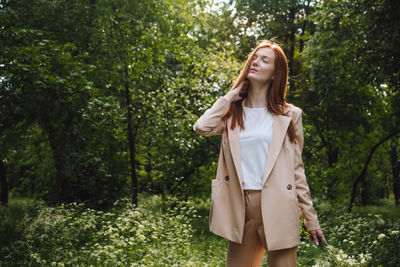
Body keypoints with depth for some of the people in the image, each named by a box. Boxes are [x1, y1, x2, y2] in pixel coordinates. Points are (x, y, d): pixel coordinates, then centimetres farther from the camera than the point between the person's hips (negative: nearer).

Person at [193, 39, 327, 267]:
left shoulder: (289, 115, 7)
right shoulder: (233, 113, 13)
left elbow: (297, 169, 7)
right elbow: (202, 127, -7)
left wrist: (311, 219, 4)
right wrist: (231, 96, 5)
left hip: (278, 207, -2)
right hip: (242, 209, 2)